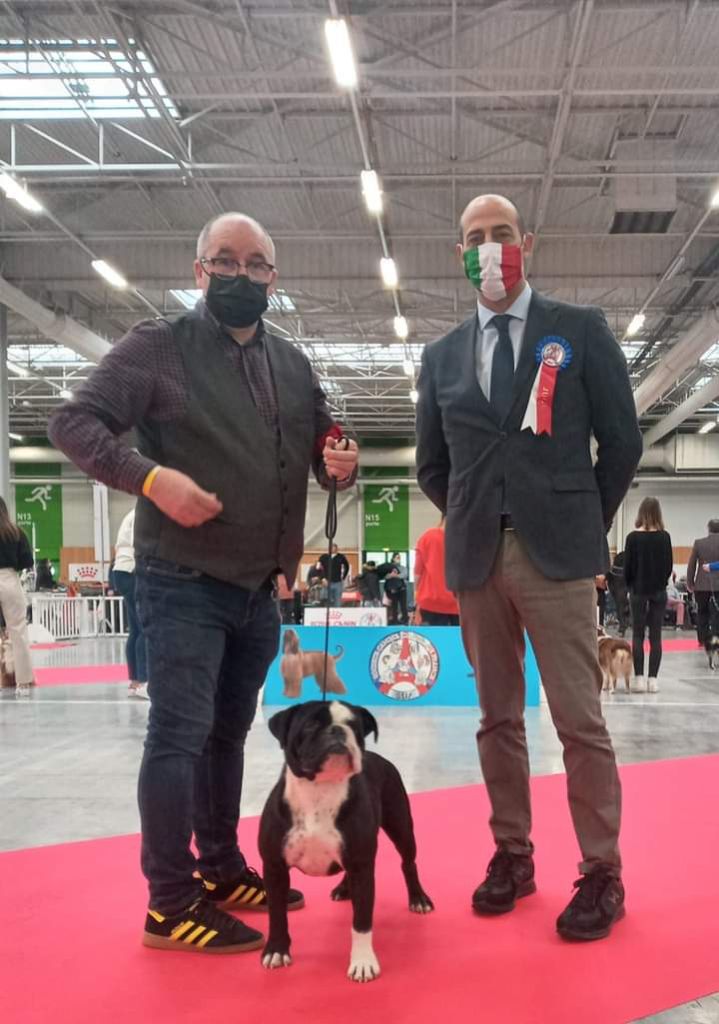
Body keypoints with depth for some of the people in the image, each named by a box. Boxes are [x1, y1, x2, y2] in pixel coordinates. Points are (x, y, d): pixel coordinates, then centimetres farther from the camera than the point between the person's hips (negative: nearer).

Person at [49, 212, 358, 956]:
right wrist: (150, 476, -26)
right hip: (183, 583, -6)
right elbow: (73, 421, -12)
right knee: (179, 733, -7)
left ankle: (221, 870, 31)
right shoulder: (157, 346, -7)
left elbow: (324, 445, 16)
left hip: (258, 589, 7)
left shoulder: (293, 366, 10)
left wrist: (341, 465, -8)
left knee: (228, 732, 17)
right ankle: (171, 902, 4)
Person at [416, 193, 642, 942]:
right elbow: (432, 467, 19)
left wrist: (584, 524, 6)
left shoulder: (580, 331, 3)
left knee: (580, 718, -4)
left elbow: (621, 440, 4)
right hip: (476, 559, 4)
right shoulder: (441, 356, 12)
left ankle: (602, 873, 6)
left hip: (555, 554, -3)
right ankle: (512, 854, 20)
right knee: (498, 717, 9)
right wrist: (475, 522, 12)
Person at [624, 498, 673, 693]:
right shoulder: (664, 537, -3)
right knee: (656, 635, 4)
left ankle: (639, 678, 0)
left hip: (639, 590, -1)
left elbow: (628, 566, -3)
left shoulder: (633, 537, -7)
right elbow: (669, 565, 3)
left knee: (638, 635, 4)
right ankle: (653, 679, 3)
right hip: (659, 591, 1)